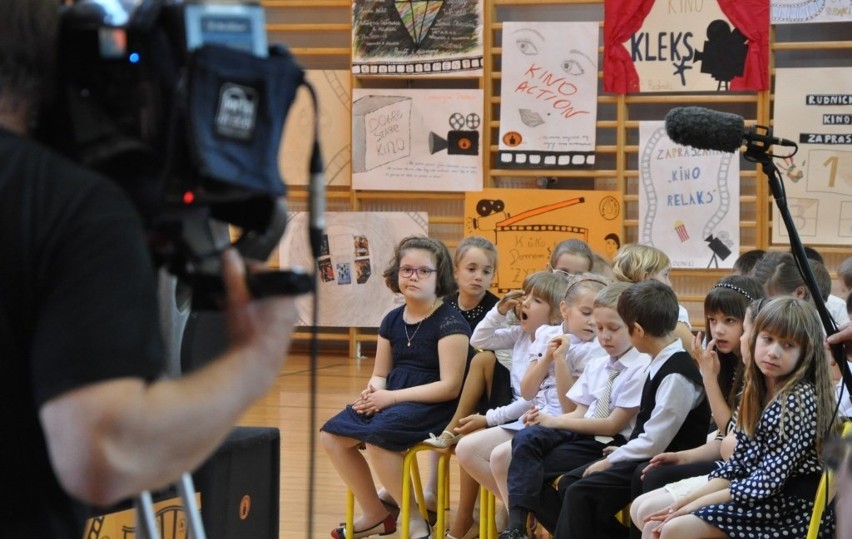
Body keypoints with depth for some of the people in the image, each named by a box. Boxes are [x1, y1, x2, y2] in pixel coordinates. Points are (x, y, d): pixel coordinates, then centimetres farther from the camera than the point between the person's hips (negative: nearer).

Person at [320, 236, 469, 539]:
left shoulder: (450, 322, -11)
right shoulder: (393, 321, 11)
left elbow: (449, 386, -17)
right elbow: (380, 374, 17)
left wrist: (392, 397, -20)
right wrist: (373, 391, -10)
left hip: (434, 406, -8)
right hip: (392, 399, 8)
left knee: (377, 437, -32)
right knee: (332, 436, -8)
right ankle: (375, 514, 6)